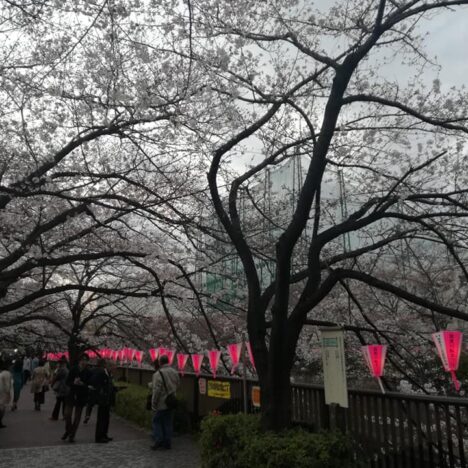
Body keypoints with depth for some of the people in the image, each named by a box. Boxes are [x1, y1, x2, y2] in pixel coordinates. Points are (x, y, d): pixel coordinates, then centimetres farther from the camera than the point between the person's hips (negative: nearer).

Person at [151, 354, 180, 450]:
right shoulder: (175, 372, 4)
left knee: (157, 421, 10)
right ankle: (167, 442, 18)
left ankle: (158, 439, 1)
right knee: (168, 422, 13)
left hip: (161, 403, -6)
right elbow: (177, 386, 11)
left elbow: (156, 391, -19)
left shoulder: (158, 374, -18)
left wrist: (153, 404, -11)